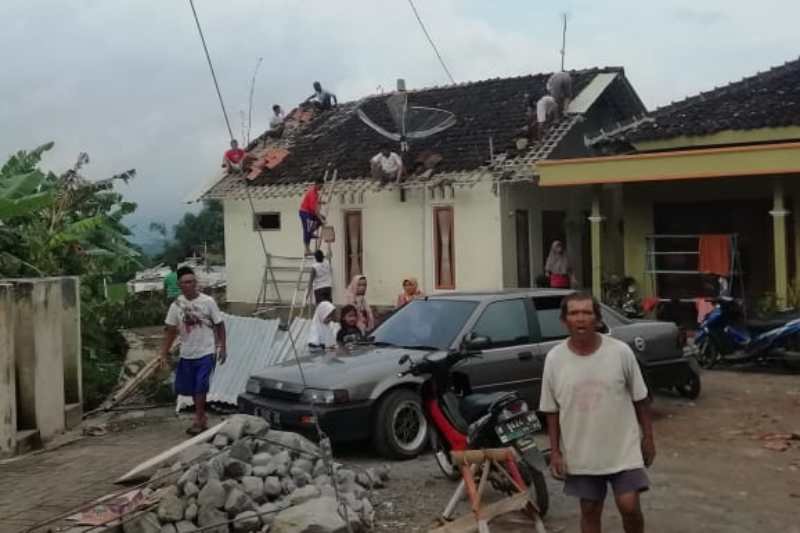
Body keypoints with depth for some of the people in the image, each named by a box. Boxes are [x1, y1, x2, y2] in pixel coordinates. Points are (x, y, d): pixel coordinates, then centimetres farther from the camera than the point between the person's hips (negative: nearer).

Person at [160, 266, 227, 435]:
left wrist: (222, 348, -4)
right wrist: (164, 353, 1)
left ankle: (199, 420, 3)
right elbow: (171, 331, 4)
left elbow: (219, 325, -2)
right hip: (187, 354, 4)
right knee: (193, 389, 12)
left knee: (200, 387, -8)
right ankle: (202, 417, 29)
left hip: (206, 353, -4)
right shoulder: (176, 305, -2)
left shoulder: (208, 301, -10)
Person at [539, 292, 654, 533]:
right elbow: (552, 410, 1)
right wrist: (555, 451, 0)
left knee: (629, 506, -4)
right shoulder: (555, 358, -7)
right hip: (581, 453, 2)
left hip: (623, 448, -1)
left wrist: (648, 437, 4)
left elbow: (640, 398, 1)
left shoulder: (621, 352, -10)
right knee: (590, 510, 12)